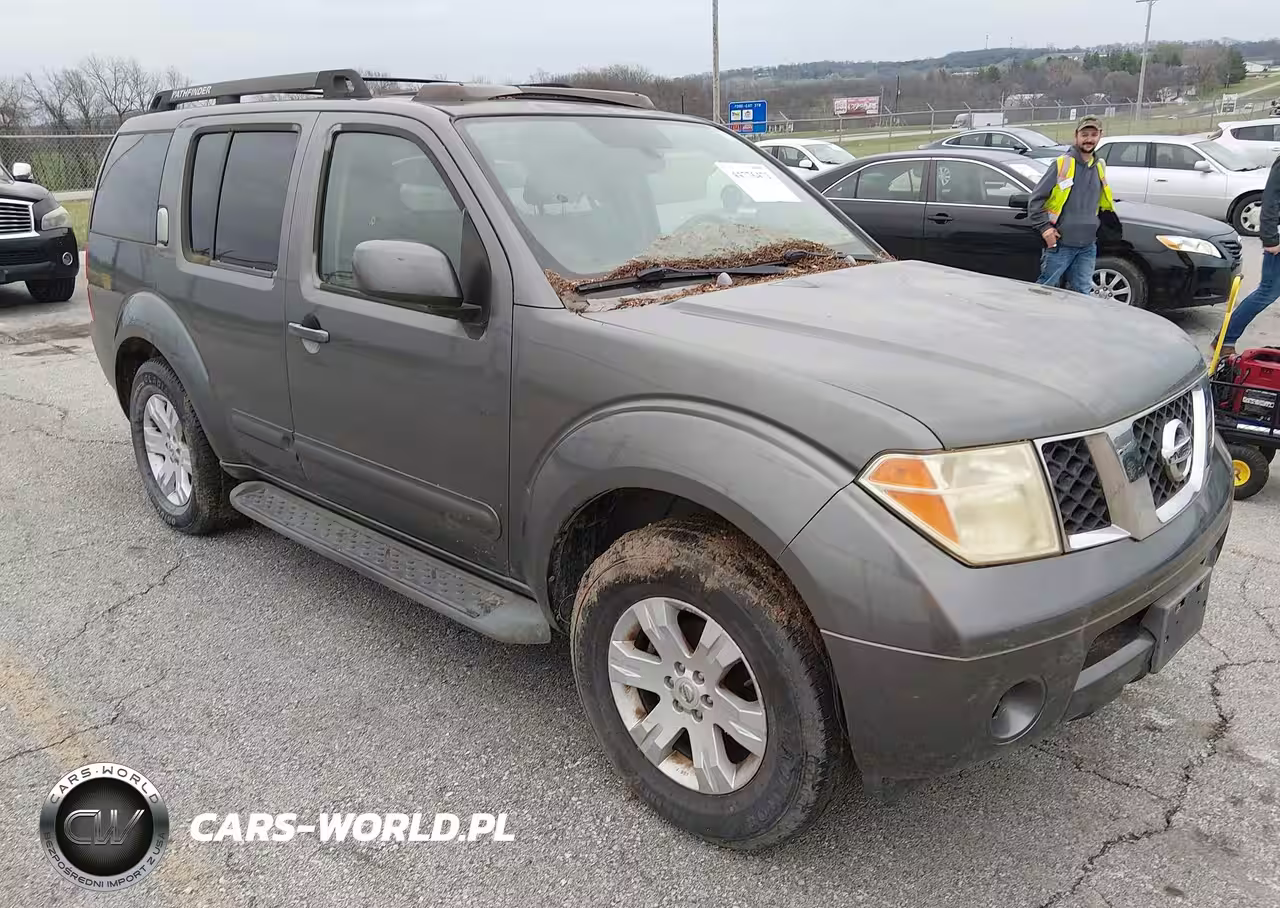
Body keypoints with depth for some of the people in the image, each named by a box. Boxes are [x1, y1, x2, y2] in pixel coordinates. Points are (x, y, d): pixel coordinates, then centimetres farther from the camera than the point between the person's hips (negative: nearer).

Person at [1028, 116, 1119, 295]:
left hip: (1088, 246, 6)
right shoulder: (1062, 164, -7)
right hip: (1060, 244, -6)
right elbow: (1036, 199, -8)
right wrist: (1044, 228, -13)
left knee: (1082, 292, 8)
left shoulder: (1100, 167, 12)